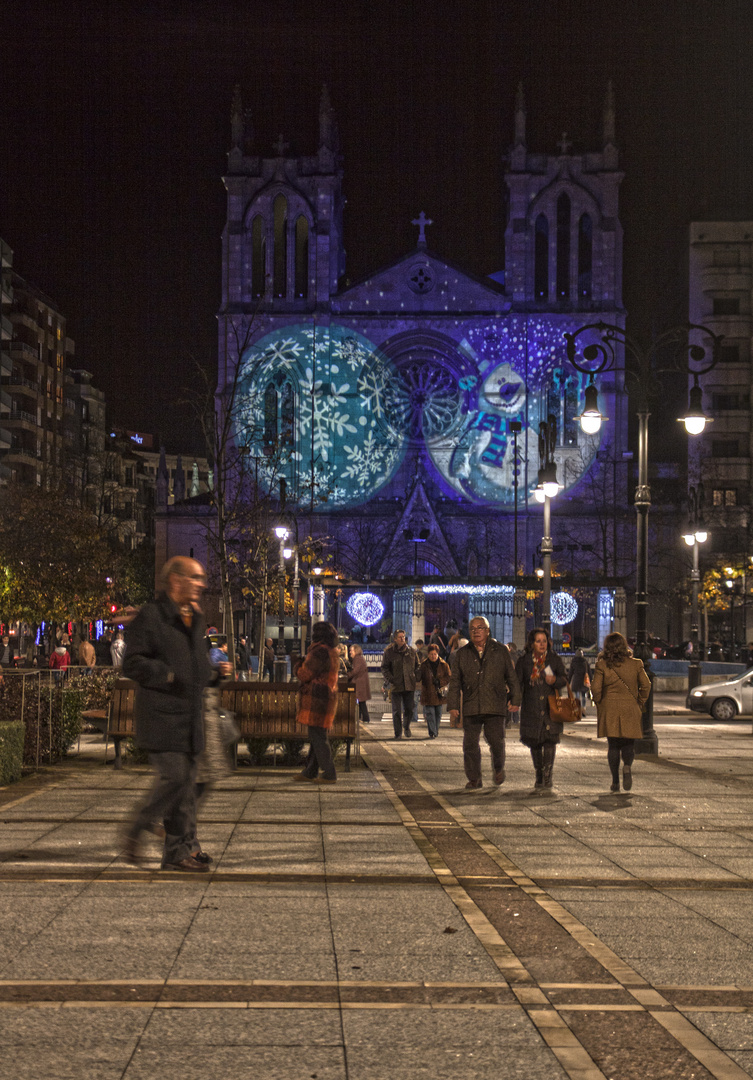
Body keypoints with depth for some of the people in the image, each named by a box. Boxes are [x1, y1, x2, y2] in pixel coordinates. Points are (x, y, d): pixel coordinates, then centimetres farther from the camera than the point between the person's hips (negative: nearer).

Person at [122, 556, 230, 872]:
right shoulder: (151, 616, -8)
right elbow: (132, 664, -13)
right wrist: (167, 674, -23)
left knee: (186, 783, 7)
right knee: (174, 777, -15)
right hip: (161, 713, -8)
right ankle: (136, 830, 5)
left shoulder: (195, 619, 18)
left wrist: (215, 674, 12)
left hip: (189, 714, 8)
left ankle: (178, 852, 12)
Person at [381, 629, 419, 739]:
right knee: (396, 711, -1)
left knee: (409, 709, 4)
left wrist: (415, 678, 5)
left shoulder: (411, 651, 9)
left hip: (409, 685, 2)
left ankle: (406, 727, 30)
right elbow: (384, 668, 3)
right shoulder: (389, 652, 1)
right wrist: (390, 679, -11)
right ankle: (398, 733, 8)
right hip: (396, 685, -2)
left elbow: (416, 666, 17)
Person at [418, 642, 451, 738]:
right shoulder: (424, 665, 3)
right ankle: (432, 733, -7)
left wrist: (439, 682, -10)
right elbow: (418, 678, 2)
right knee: (430, 713, -8)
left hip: (439, 694, 1)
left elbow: (448, 678, 5)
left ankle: (436, 730, 25)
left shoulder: (444, 665, 4)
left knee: (438, 714, 9)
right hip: (428, 694, -1)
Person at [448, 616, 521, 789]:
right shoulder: (462, 654, 10)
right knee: (470, 744, -1)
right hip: (470, 707, 2)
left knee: (496, 741, -7)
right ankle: (474, 779, 10)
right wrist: (453, 706, 2)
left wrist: (515, 700, 5)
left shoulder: (500, 650, 7)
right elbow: (455, 681, 9)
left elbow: (511, 676, 9)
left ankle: (498, 768, 23)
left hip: (495, 706, -2)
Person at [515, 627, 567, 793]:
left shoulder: (554, 659, 6)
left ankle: (547, 777, -8)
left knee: (550, 741, -13)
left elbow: (564, 680, 7)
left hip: (551, 706, -1)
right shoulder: (523, 661, 5)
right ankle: (539, 777, 21)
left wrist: (555, 680, -15)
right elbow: (517, 683, 3)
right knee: (534, 743, 7)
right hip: (531, 709, 1)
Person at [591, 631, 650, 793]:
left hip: (609, 712, -1)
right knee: (629, 744, 11)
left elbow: (596, 689, -7)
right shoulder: (636, 664, 0)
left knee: (613, 746, 8)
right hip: (630, 712, 1)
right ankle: (627, 765, -19)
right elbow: (646, 686, 1)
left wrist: (600, 705, 8)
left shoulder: (602, 665, -5)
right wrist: (640, 704, 12)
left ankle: (615, 782, 5)